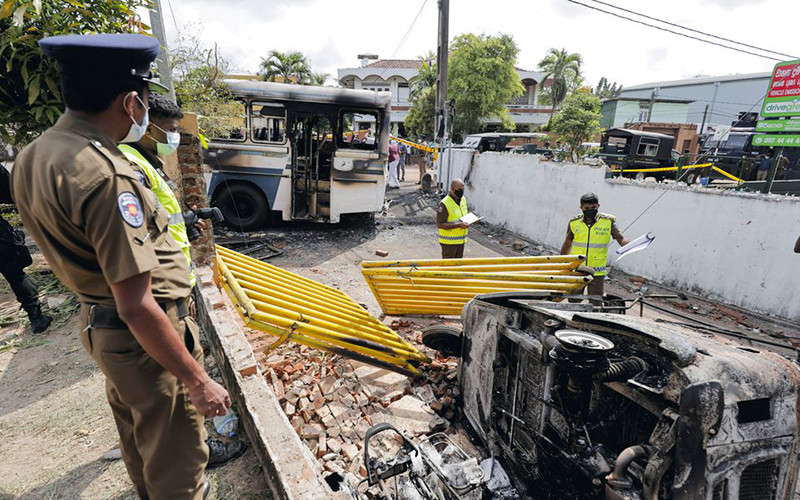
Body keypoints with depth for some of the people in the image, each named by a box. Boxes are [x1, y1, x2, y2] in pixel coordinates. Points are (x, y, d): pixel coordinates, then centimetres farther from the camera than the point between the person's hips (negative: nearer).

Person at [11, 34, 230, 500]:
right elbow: (136, 307, -29)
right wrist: (196, 380, -21)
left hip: (98, 325, 10)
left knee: (138, 440, 31)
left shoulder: (32, 157, 2)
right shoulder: (105, 176, -28)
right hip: (144, 339, -10)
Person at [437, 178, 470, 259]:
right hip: (449, 241, -7)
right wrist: (459, 225, -26)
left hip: (461, 240, 8)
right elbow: (439, 224, -22)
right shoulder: (444, 204, -19)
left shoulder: (463, 199, 6)